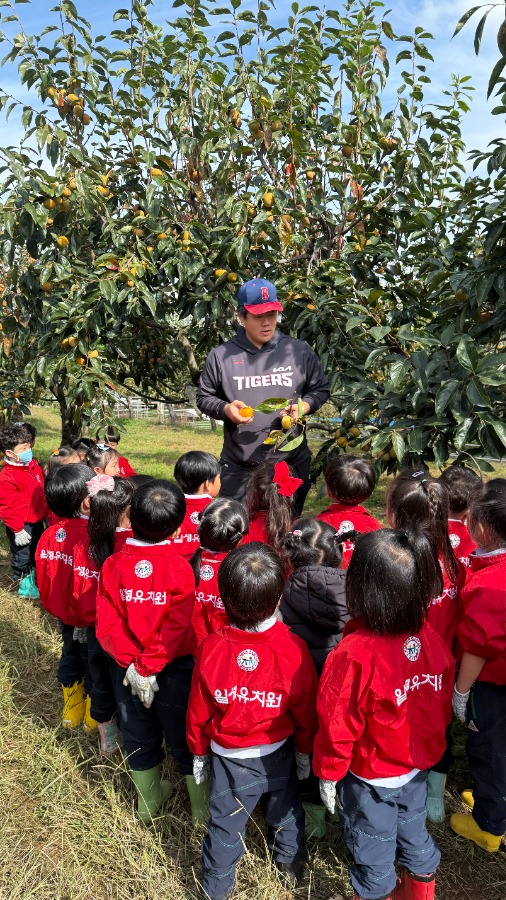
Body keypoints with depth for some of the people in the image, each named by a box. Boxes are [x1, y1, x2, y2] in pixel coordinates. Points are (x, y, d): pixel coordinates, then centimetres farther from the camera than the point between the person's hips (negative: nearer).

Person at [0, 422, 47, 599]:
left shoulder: (33, 465, 0)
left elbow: (42, 491, 14)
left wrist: (45, 512, 17)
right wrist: (17, 529, -19)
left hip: (37, 520, 8)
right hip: (21, 526, -8)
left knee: (37, 553, 22)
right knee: (23, 556, 9)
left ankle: (35, 578, 43)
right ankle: (24, 585, 28)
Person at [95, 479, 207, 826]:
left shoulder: (112, 565, -12)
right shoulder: (180, 567, -21)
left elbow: (107, 625, -14)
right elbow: (177, 629, -24)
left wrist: (134, 665, -14)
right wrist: (149, 667, -17)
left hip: (127, 668, 3)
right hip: (174, 668, -3)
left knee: (139, 735, 23)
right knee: (184, 736, 16)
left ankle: (149, 801, 44)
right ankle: (203, 808, 33)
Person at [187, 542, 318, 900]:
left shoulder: (211, 648, -25)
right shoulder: (293, 649, -27)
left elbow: (198, 710, -9)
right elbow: (306, 709, -12)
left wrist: (199, 752, 9)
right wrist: (304, 750, 8)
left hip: (228, 759, 0)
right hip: (279, 754, 1)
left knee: (225, 827, 21)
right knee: (286, 814, 28)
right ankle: (292, 864, 52)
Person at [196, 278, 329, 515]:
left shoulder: (300, 351, 2)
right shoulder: (221, 355, -1)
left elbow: (320, 389, 11)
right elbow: (204, 398, 8)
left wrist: (303, 406, -9)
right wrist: (225, 409, -13)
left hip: (292, 464, 1)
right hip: (238, 468, 0)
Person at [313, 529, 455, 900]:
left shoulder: (354, 655, -36)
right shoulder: (432, 639, -19)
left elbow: (337, 727, -23)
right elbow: (442, 704, -2)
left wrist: (328, 773, -6)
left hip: (371, 776, -5)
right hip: (419, 765, 5)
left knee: (373, 846, 21)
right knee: (413, 829, 30)